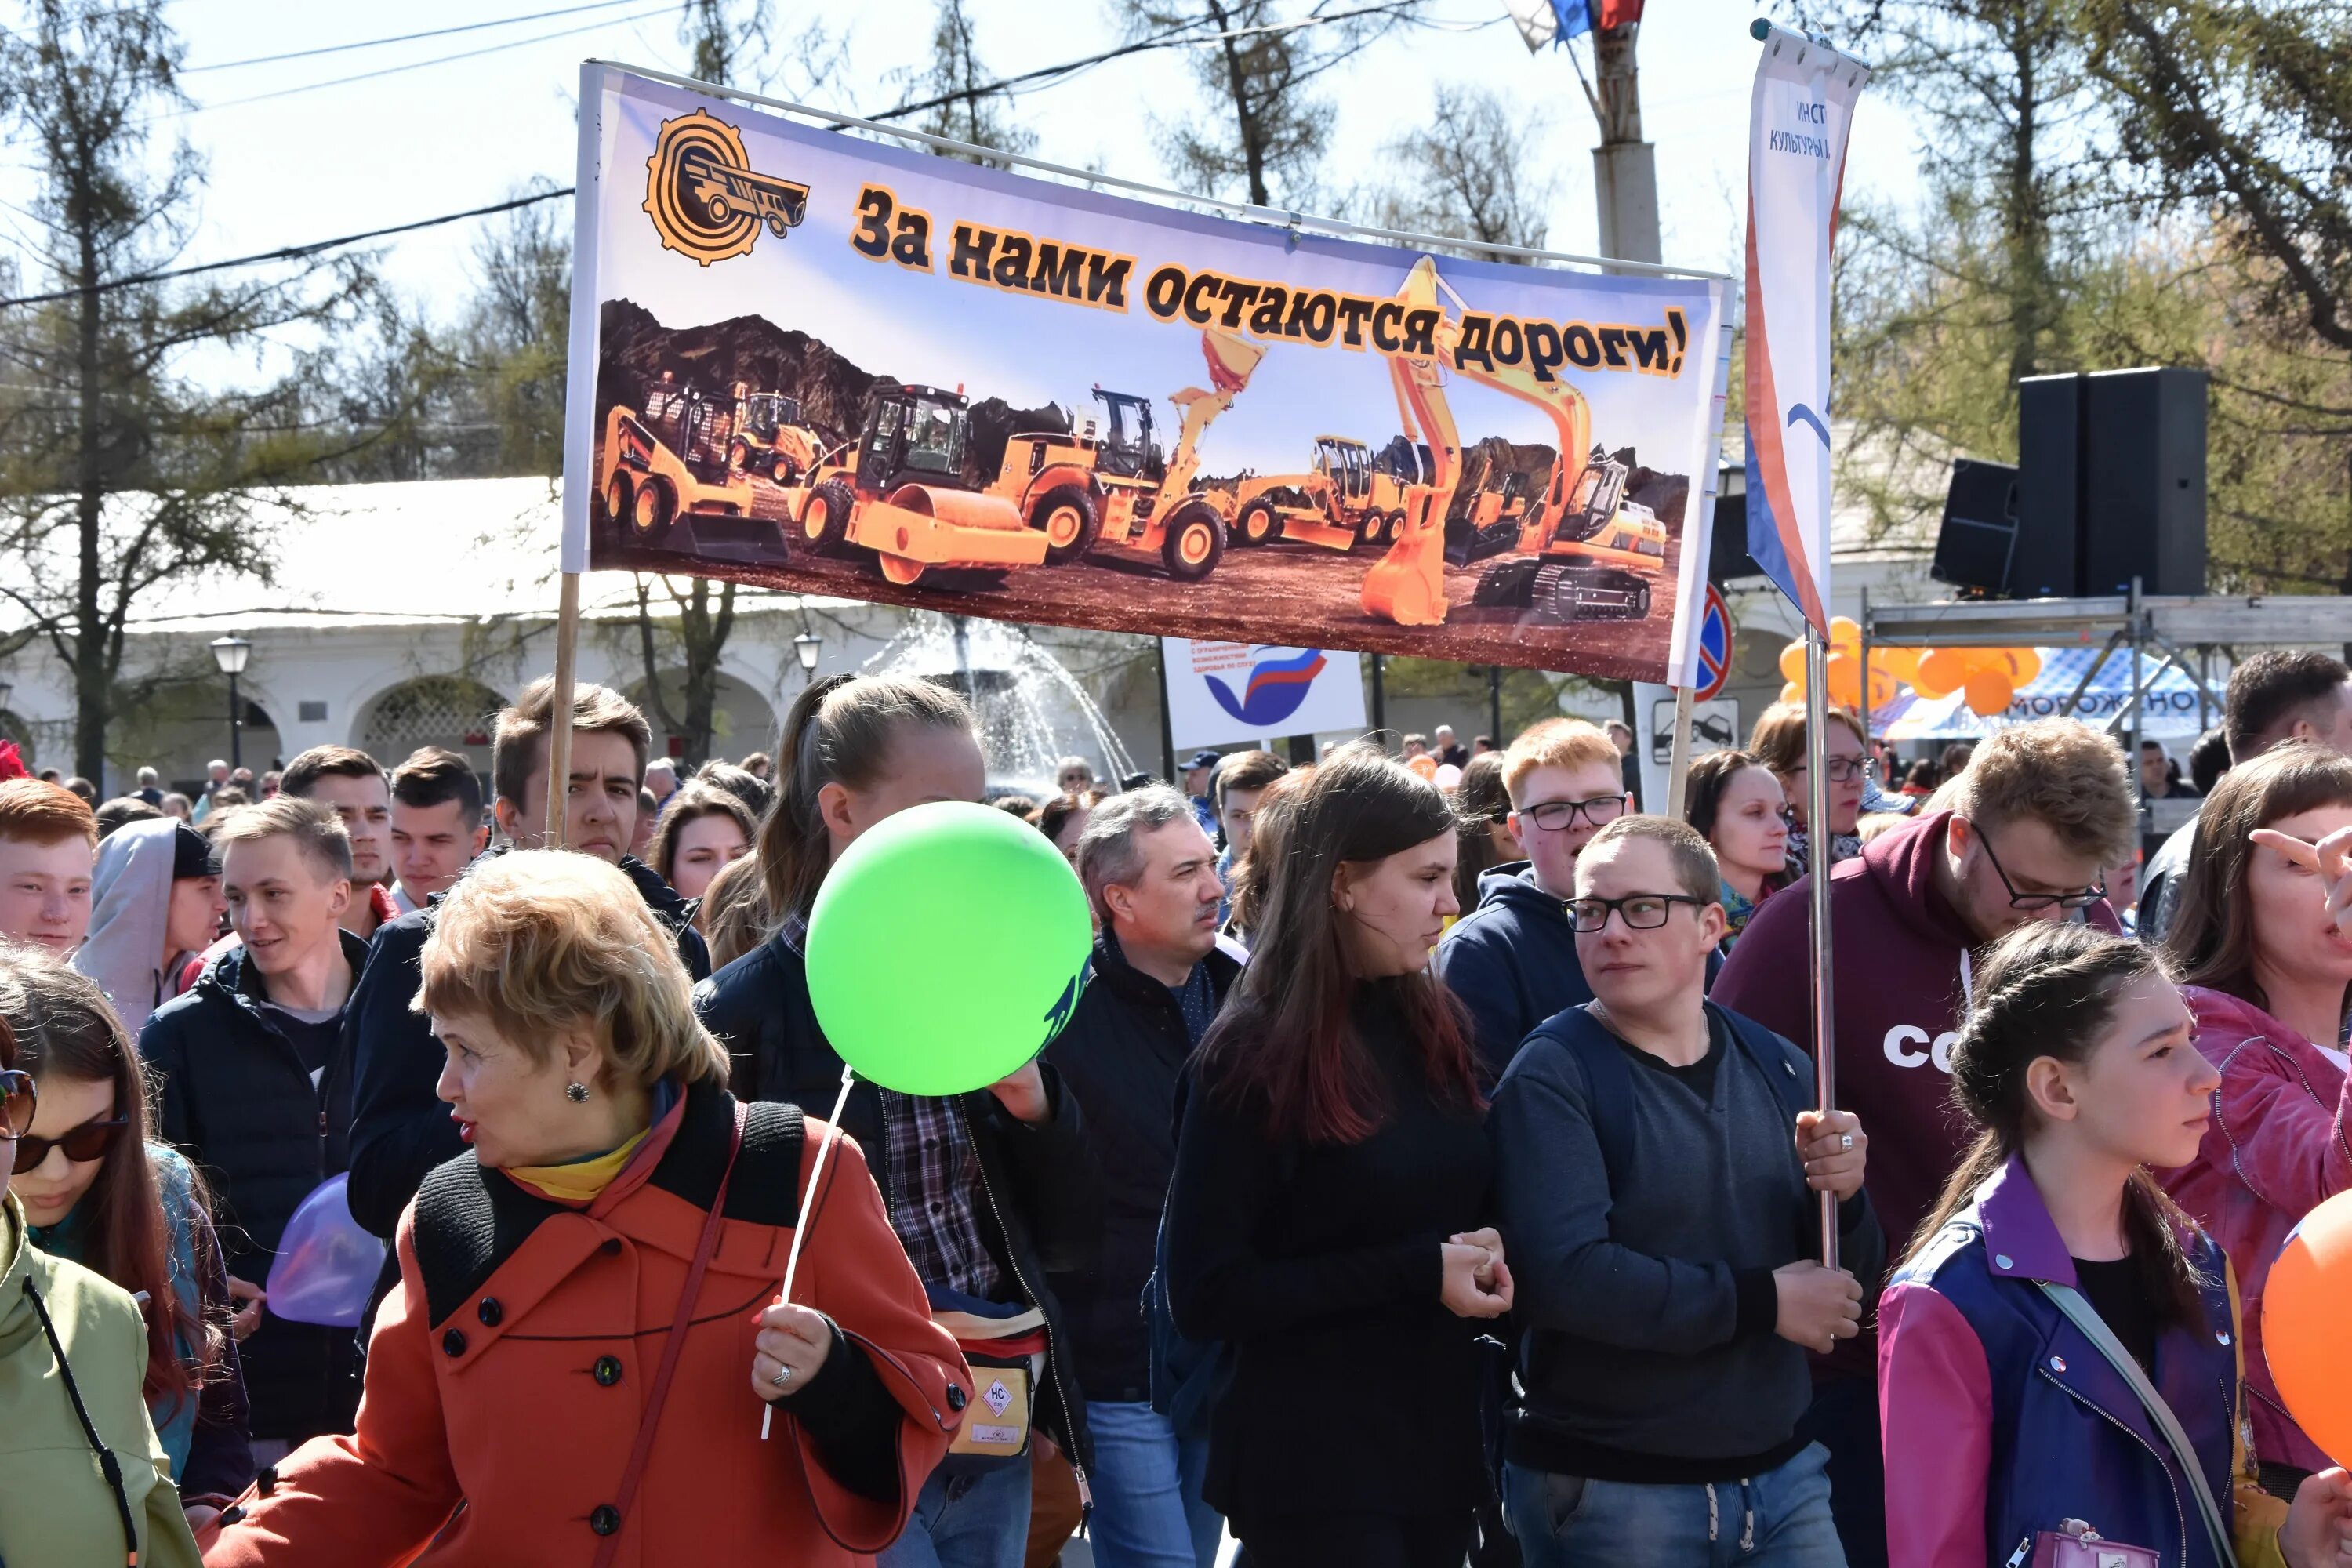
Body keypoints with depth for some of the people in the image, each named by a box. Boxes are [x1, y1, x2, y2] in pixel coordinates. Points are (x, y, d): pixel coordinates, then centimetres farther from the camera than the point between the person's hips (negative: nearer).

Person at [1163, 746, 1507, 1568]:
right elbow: (1203, 1295, -14)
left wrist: (1483, 1261, -2)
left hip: (1441, 1445, 6)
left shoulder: (1436, 1024, 8)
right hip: (1314, 1469, -6)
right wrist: (1415, 1274, -18)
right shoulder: (1253, 1056, -10)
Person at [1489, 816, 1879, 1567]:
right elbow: (1559, 1277, -24)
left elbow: (1850, 1279, 10)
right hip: (1609, 1494, -5)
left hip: (1784, 1472, 5)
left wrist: (1841, 1194, -11)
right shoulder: (1552, 1075, -10)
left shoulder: (1778, 1065, 6)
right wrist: (1762, 1302, -17)